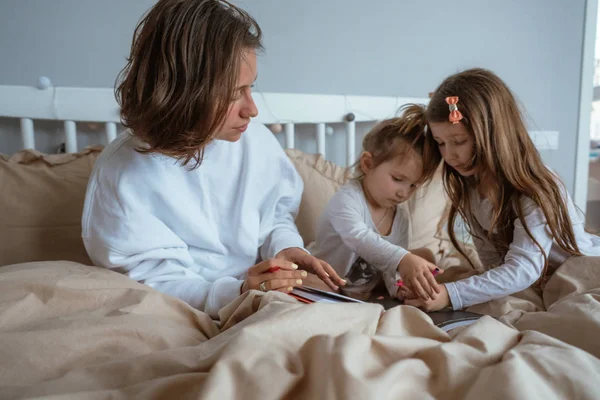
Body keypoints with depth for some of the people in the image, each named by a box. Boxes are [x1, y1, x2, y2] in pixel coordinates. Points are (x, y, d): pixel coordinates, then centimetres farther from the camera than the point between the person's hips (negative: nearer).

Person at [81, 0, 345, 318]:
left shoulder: (254, 139, -6)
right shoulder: (121, 174, -17)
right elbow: (152, 283, -16)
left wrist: (285, 245, -12)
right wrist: (236, 294, -30)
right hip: (192, 321, -4)